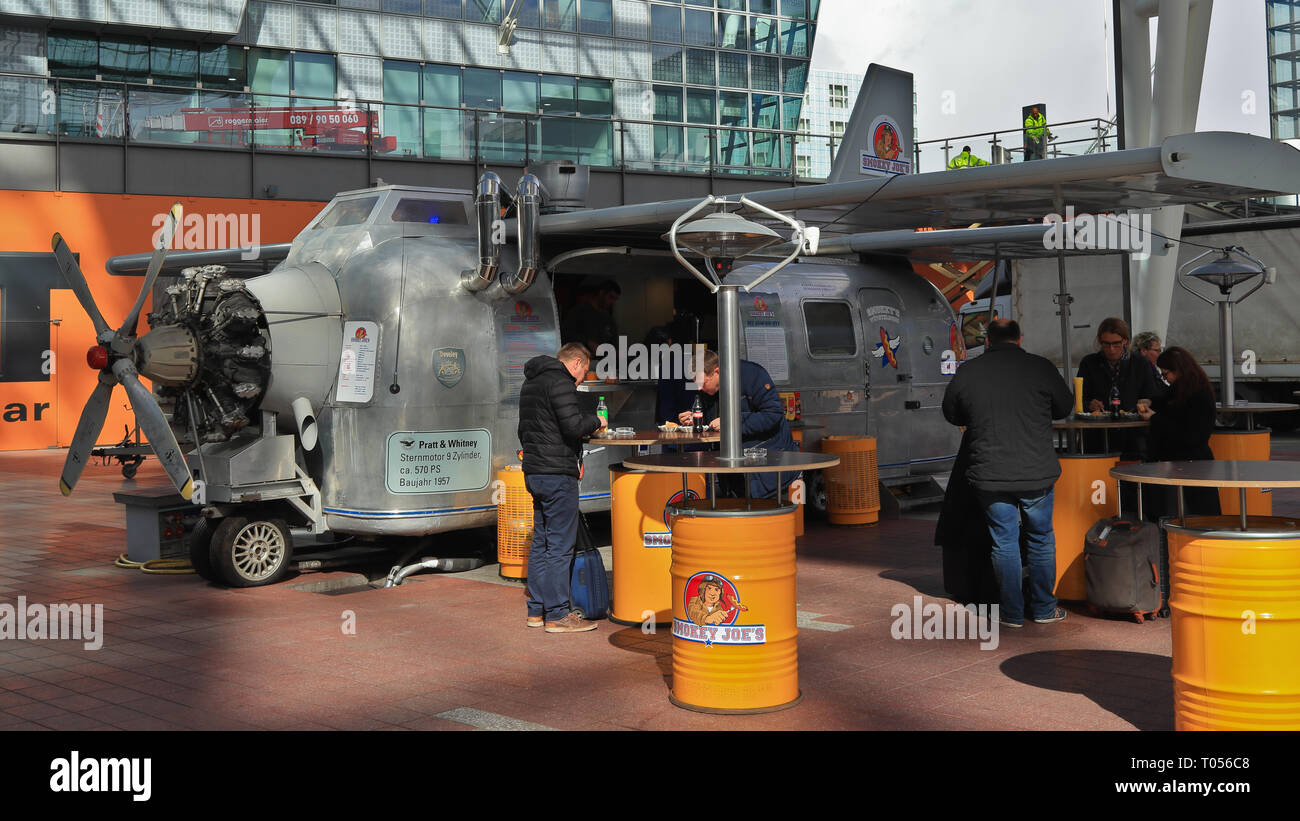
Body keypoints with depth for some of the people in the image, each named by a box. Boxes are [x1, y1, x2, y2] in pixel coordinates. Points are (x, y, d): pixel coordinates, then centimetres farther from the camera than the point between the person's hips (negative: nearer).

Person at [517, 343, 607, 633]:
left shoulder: (530, 382, 18)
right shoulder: (560, 381, -12)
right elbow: (573, 426, -21)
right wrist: (596, 421, -4)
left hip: (534, 472, 10)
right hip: (557, 474, -10)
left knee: (541, 543, 14)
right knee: (560, 546, -5)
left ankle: (537, 610, 19)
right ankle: (557, 615, -3)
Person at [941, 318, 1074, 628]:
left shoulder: (967, 372, -2)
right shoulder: (1041, 368, -4)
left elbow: (951, 415, 13)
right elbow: (1064, 407, 10)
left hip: (990, 475, 0)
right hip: (1037, 473, 0)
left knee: (1004, 542, 10)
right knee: (1041, 540, 14)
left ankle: (1012, 613, 15)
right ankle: (1043, 609, 22)